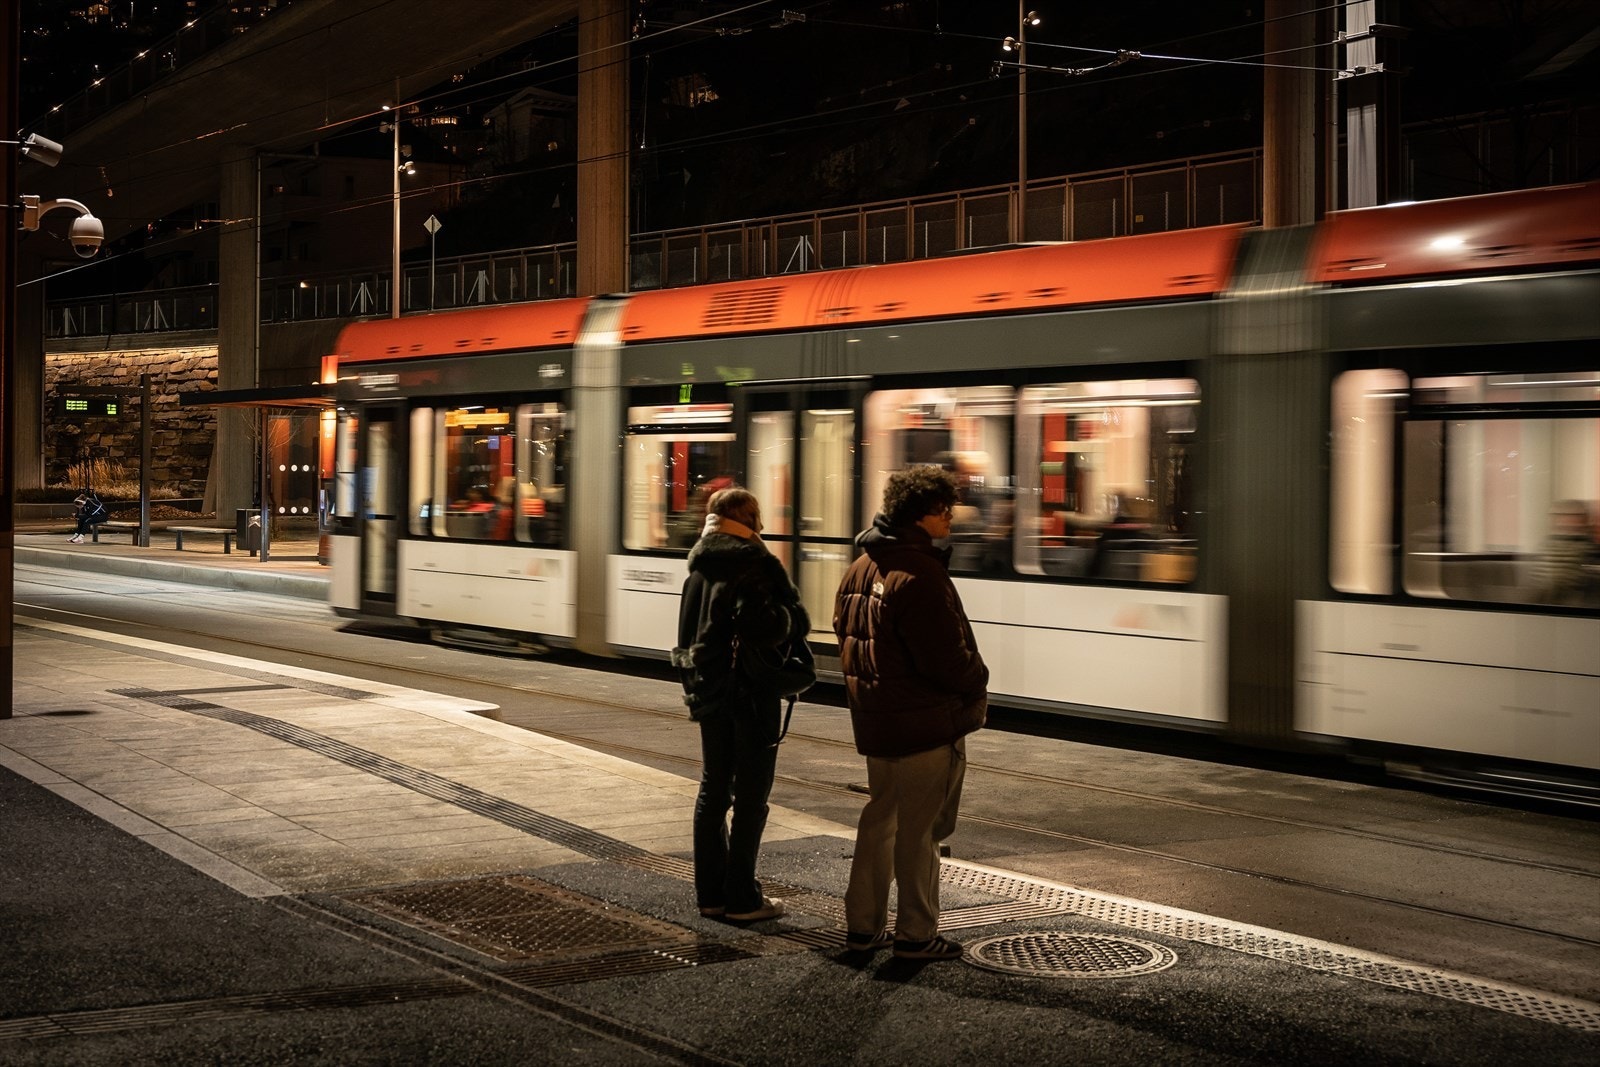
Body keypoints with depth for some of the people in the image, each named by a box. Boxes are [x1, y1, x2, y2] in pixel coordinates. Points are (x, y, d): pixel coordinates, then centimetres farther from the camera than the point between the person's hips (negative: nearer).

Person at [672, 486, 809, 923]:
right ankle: (742, 899, 3)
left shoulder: (699, 567, 8)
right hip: (751, 691, -7)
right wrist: (791, 621, 0)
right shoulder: (758, 565, -13)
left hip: (709, 690, 7)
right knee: (751, 795, 1)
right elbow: (794, 624, -21)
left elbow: (689, 632, 11)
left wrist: (696, 683, 15)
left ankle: (710, 892, 17)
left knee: (713, 790, 13)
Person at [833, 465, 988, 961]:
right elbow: (946, 655, -20)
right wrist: (978, 685, -2)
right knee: (919, 828, 0)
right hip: (927, 722, -9)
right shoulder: (919, 572, -20)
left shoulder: (861, 567, 10)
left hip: (875, 720, 9)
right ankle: (916, 934, 8)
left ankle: (862, 925, 22)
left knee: (880, 816, 17)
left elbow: (847, 637, 17)